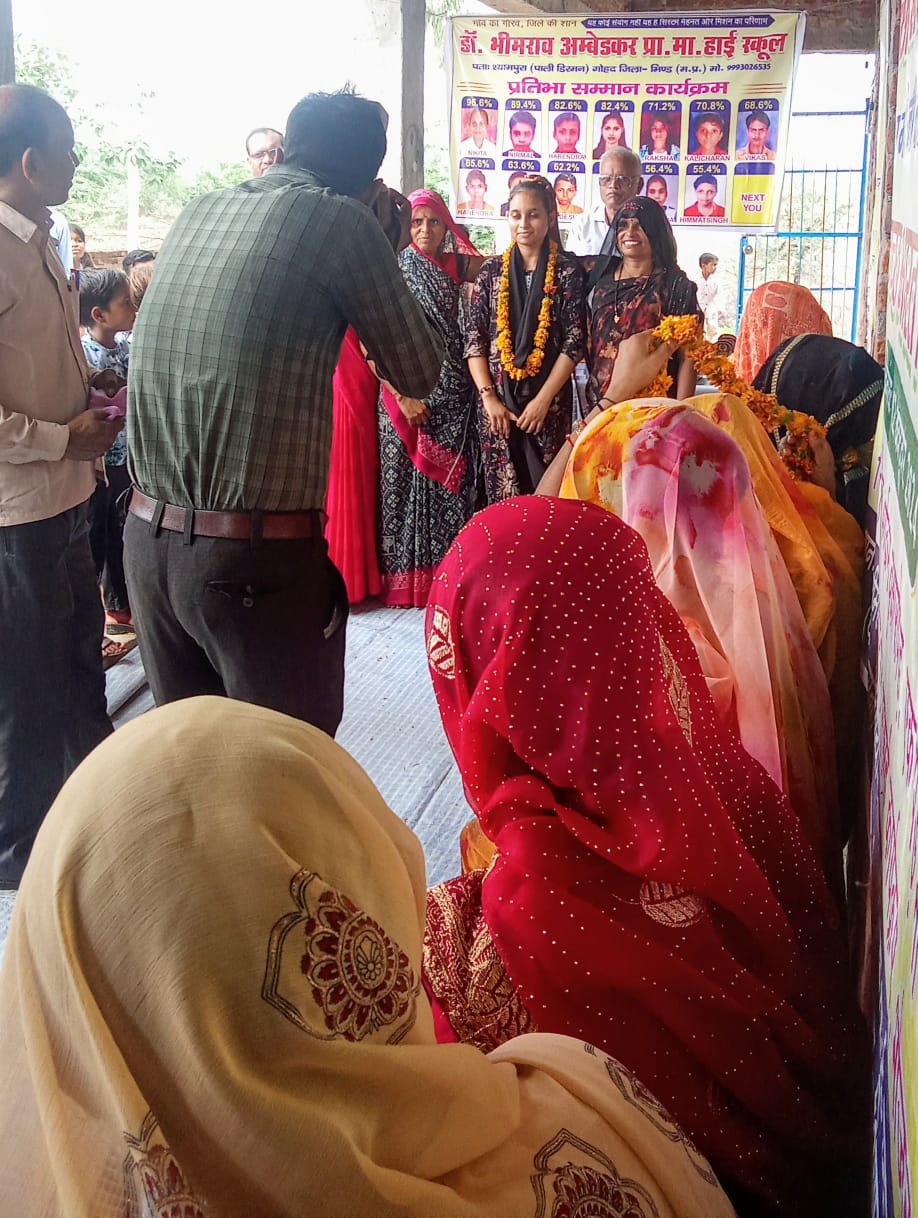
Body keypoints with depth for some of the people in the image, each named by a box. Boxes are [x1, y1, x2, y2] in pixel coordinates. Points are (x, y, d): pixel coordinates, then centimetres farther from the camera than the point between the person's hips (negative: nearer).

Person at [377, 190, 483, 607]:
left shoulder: (456, 266, 10)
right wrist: (402, 397, -13)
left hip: (454, 399, 4)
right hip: (407, 397, -4)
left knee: (453, 483, 6)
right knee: (409, 482, 0)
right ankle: (407, 580, 9)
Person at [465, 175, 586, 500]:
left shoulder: (567, 271, 0)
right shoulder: (491, 271, 6)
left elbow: (575, 341, -5)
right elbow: (474, 339, 3)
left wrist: (543, 400, -11)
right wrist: (489, 398, -7)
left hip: (549, 401, -2)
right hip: (497, 402, 2)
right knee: (501, 492, 3)